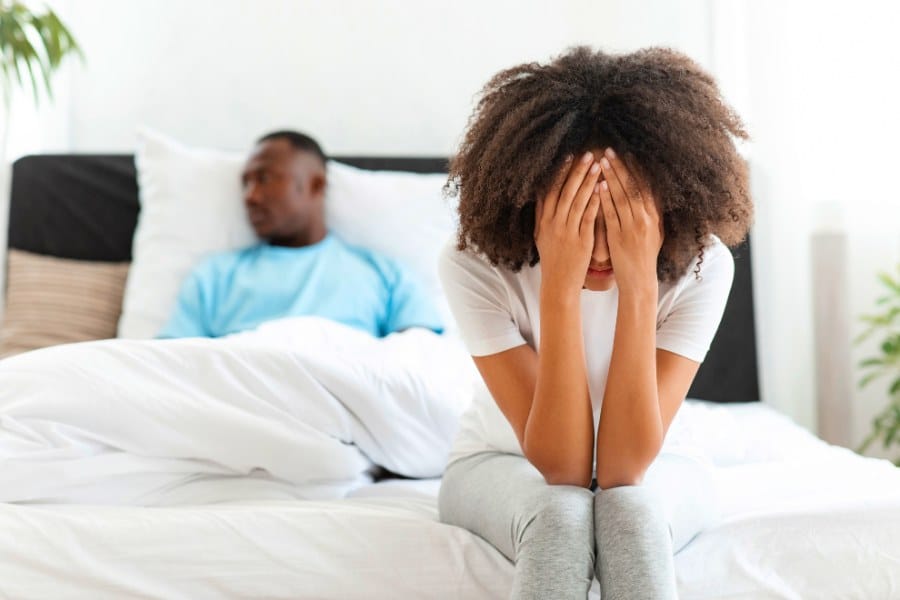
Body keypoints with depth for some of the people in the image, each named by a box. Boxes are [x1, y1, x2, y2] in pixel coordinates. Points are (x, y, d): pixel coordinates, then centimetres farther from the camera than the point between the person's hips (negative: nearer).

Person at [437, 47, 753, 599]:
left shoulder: (702, 265, -26)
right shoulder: (475, 264, -29)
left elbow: (623, 466, -32)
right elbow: (561, 465, -32)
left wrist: (638, 285, -42)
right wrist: (559, 286, -43)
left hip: (651, 471, 1)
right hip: (507, 466, 0)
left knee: (628, 505, -33)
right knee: (560, 511, -33)